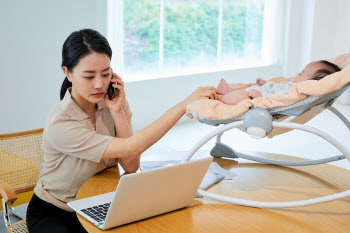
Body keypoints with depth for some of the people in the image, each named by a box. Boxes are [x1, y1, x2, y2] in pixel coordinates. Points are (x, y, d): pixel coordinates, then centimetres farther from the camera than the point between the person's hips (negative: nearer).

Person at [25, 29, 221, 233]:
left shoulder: (113, 101, -9)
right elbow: (129, 148, -34)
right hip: (54, 214, -4)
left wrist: (117, 112, -23)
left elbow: (131, 166, -14)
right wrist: (185, 104, -39)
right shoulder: (60, 125, -27)